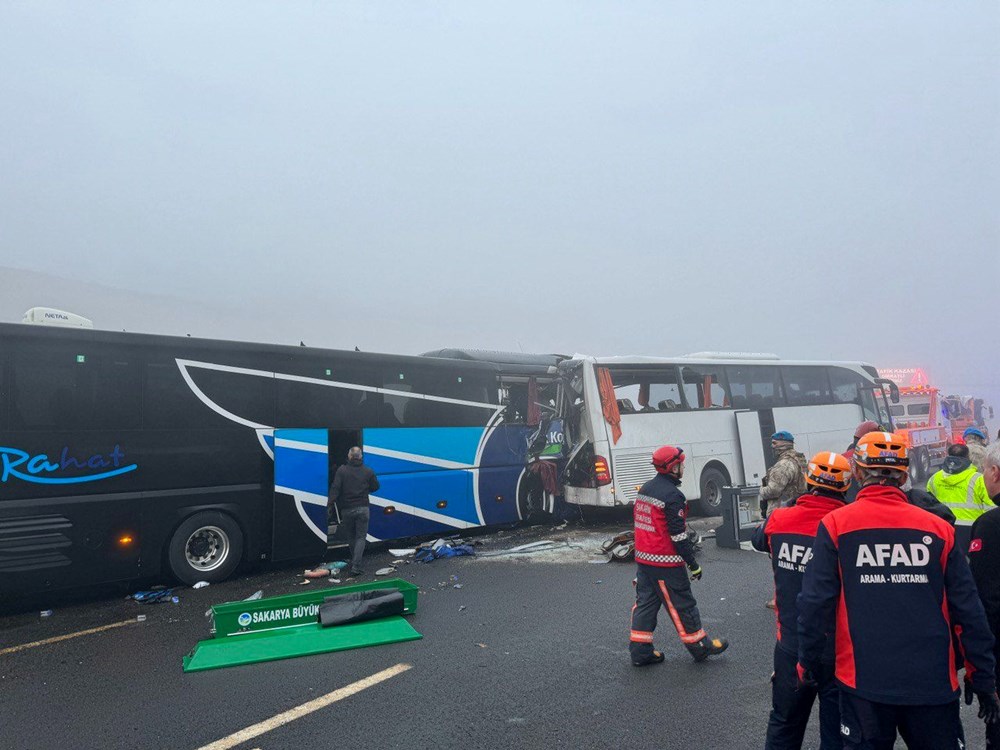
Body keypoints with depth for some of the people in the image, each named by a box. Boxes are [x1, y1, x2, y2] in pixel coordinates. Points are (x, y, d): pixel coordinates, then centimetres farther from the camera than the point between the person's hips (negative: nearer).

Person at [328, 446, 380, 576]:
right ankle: (355, 566, -8)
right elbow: (375, 487, 10)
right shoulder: (368, 471, 0)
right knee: (361, 537, 3)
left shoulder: (341, 470, -4)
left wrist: (330, 505, -12)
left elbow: (335, 488, -11)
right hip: (362, 508, 0)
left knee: (351, 537, 16)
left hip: (346, 509, 0)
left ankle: (354, 563, 27)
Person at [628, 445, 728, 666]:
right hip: (665, 562, -8)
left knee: (645, 601, 12)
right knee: (682, 604, 6)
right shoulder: (672, 495, -17)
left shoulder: (644, 490, 9)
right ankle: (700, 646, 22)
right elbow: (677, 534, -18)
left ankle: (640, 650, 16)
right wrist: (693, 564, -10)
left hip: (643, 557, 8)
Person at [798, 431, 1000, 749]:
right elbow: (969, 611, 2)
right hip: (933, 684, 2)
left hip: (863, 680, -2)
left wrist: (808, 662, 4)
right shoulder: (939, 528, -2)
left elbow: (816, 602, -9)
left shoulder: (835, 525, -8)